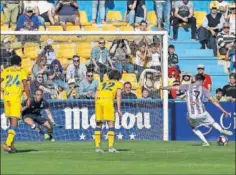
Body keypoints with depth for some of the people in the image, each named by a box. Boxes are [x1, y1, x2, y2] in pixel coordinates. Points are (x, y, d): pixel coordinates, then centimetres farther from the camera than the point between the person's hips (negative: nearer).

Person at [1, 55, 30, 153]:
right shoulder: (22, 71, 7)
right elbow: (25, 85, -3)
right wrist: (28, 98, -1)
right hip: (16, 97, -4)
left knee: (11, 121, 17)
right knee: (14, 121, -8)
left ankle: (11, 145, 18)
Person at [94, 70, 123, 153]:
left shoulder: (103, 83, 32)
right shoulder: (118, 84, 22)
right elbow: (118, 95, 5)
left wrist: (98, 109, 23)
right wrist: (119, 109, 3)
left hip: (98, 100, 4)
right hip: (108, 100, -4)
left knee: (98, 124, 12)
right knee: (111, 124, 0)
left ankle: (97, 146, 7)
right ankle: (111, 147, -9)